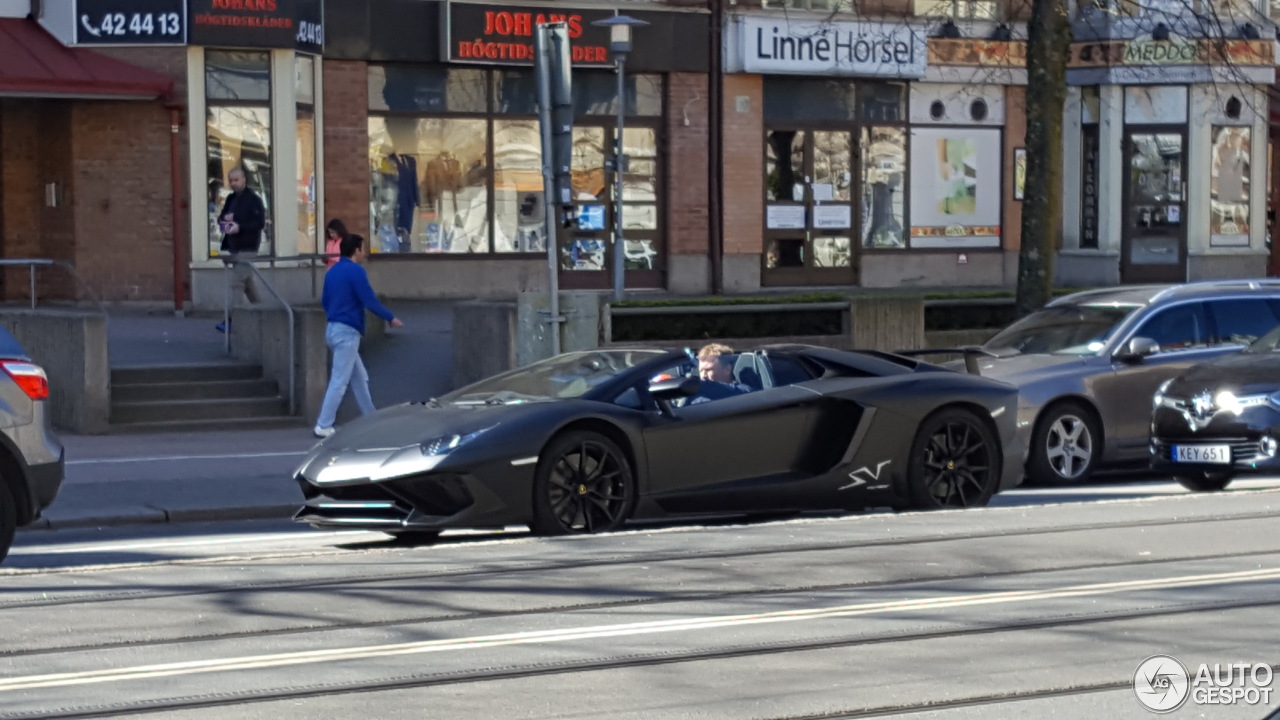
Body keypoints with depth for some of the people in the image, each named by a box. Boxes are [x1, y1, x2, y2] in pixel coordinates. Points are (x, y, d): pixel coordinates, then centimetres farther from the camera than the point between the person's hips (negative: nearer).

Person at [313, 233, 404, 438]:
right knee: (339, 381, -7)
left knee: (360, 378, 17)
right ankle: (323, 426, -8)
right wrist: (391, 318, -4)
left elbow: (324, 300, 19)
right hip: (347, 332, -9)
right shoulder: (356, 271, -13)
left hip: (333, 328, 9)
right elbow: (369, 301, -16)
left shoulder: (332, 271, 11)